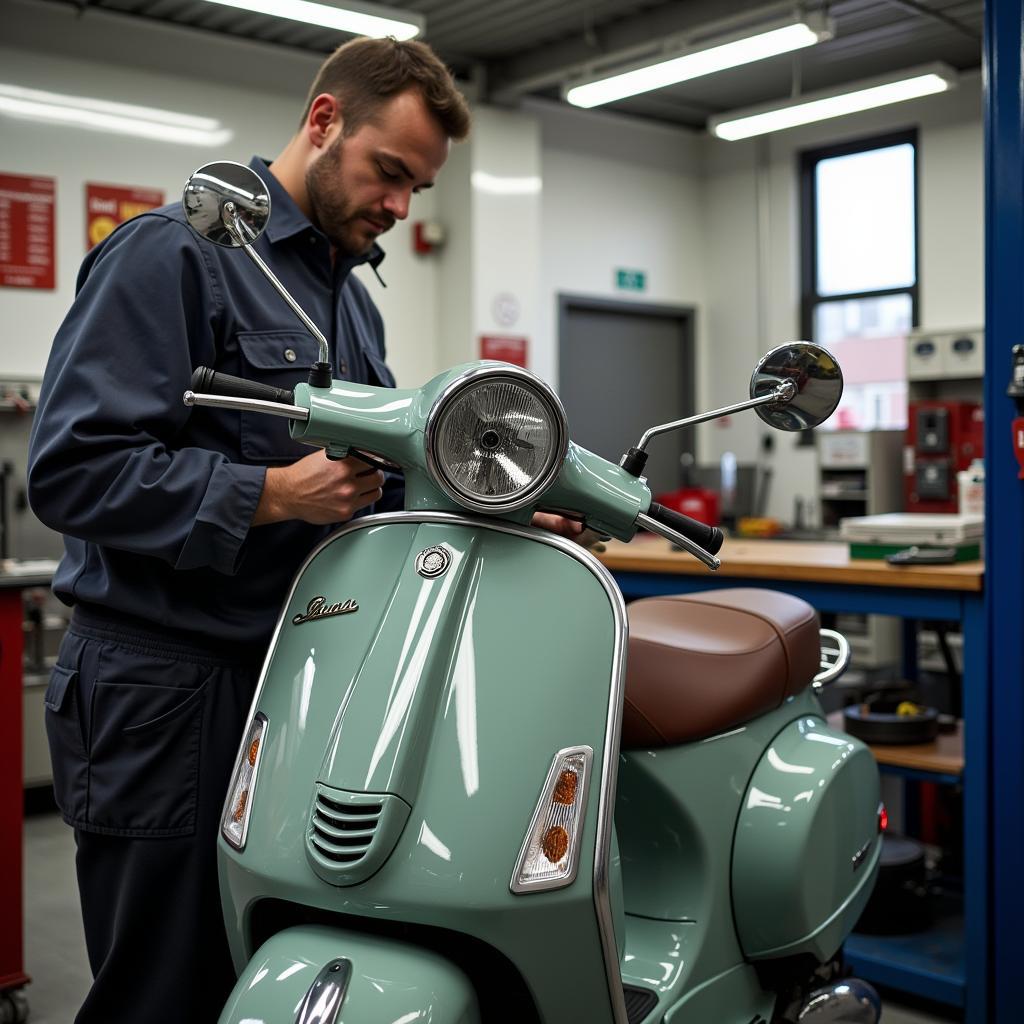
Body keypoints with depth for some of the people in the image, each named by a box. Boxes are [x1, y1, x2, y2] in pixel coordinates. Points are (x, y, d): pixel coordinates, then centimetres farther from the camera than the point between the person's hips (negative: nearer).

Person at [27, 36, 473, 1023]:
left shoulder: (351, 299, 18)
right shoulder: (174, 251, -9)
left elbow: (383, 484, 21)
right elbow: (70, 465, -18)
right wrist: (271, 496, -24)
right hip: (166, 690, -8)